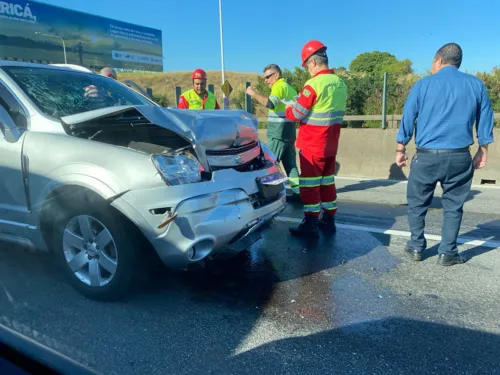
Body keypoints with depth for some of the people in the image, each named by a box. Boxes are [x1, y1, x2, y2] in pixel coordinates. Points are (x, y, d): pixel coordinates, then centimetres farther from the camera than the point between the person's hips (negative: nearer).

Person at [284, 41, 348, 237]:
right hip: (331, 144, 8)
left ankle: (310, 224, 5)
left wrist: (289, 108, 8)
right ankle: (328, 220, 23)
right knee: (327, 181, 15)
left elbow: (295, 115, -14)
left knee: (310, 184, 0)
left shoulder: (314, 84, -18)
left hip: (312, 144, -8)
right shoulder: (340, 83, 7)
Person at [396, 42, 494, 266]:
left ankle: (416, 247, 20)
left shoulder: (423, 85, 0)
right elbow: (485, 121, 11)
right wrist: (482, 152, 20)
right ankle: (447, 253, 15)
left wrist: (400, 150, 10)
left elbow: (407, 120, 2)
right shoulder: (476, 85, 6)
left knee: (417, 203, 14)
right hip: (460, 157, 2)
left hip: (426, 156, -1)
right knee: (453, 206, 12)